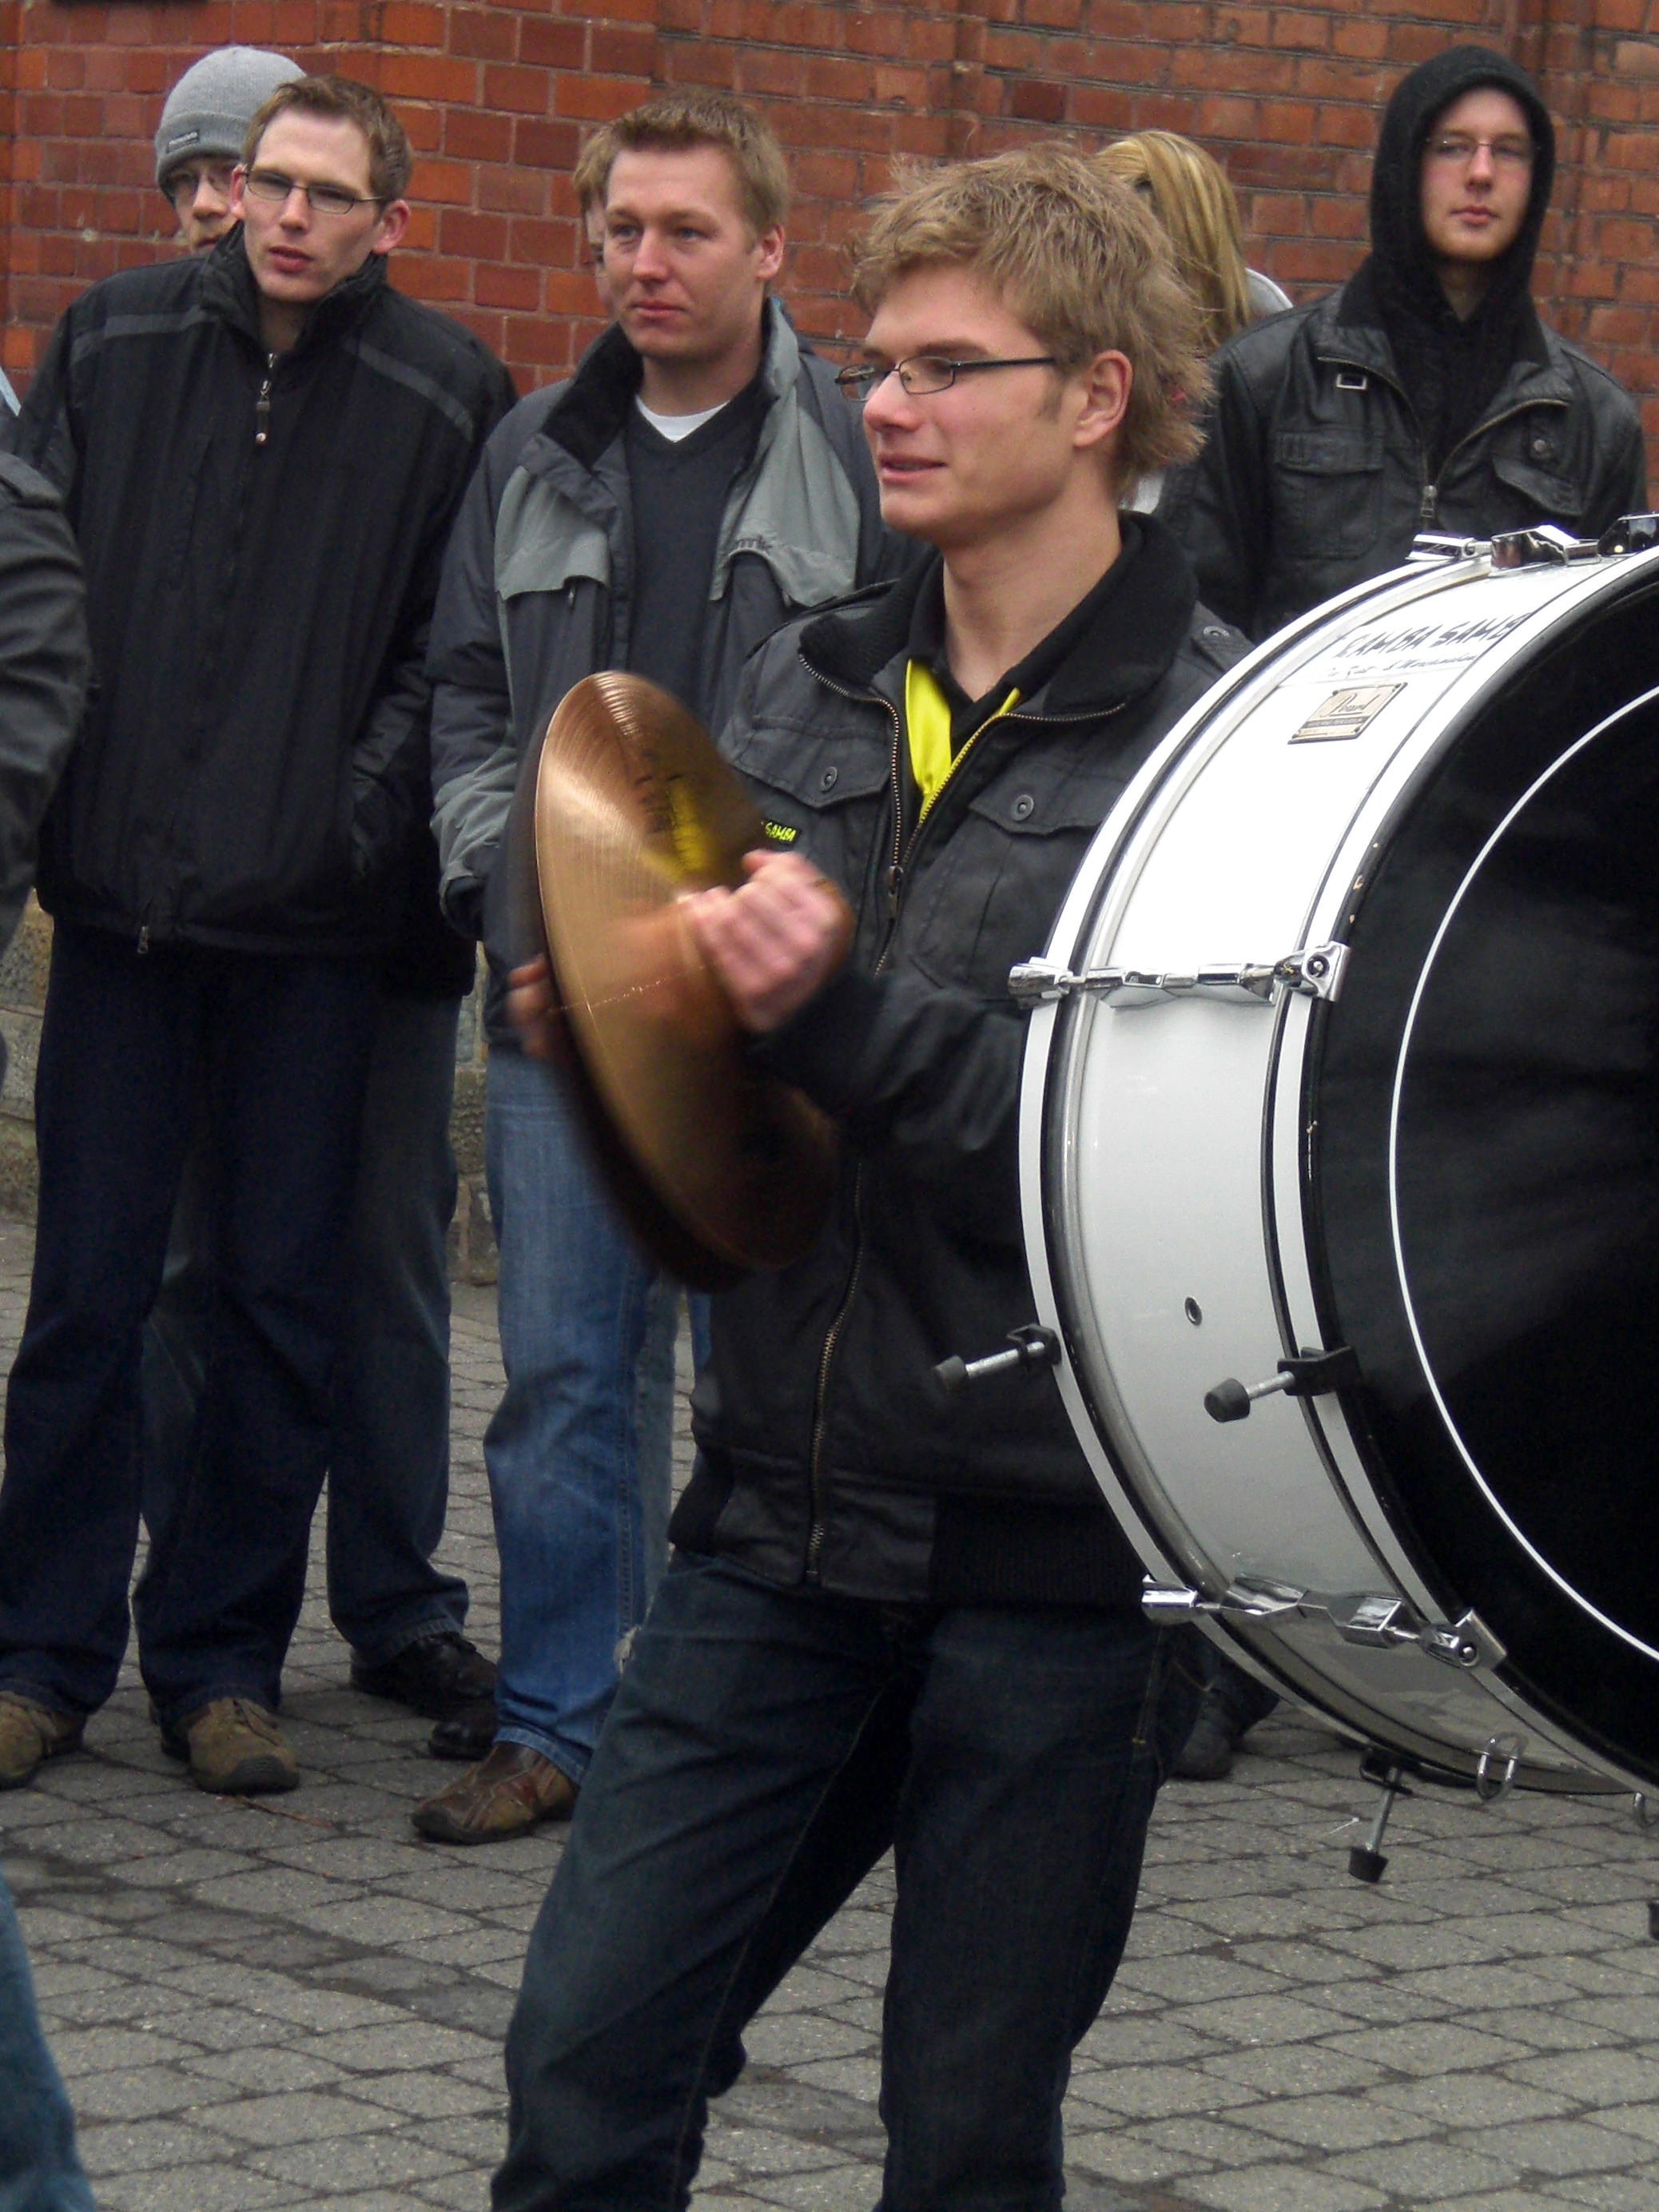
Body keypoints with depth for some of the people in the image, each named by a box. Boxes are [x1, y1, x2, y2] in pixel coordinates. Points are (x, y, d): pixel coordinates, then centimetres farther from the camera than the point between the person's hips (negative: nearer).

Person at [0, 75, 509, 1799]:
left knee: (280, 1304, 5)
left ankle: (222, 1665, 16)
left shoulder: (444, 395, 1)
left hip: (312, 927, -1)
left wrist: (368, 813, -10)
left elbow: (451, 653, 2)